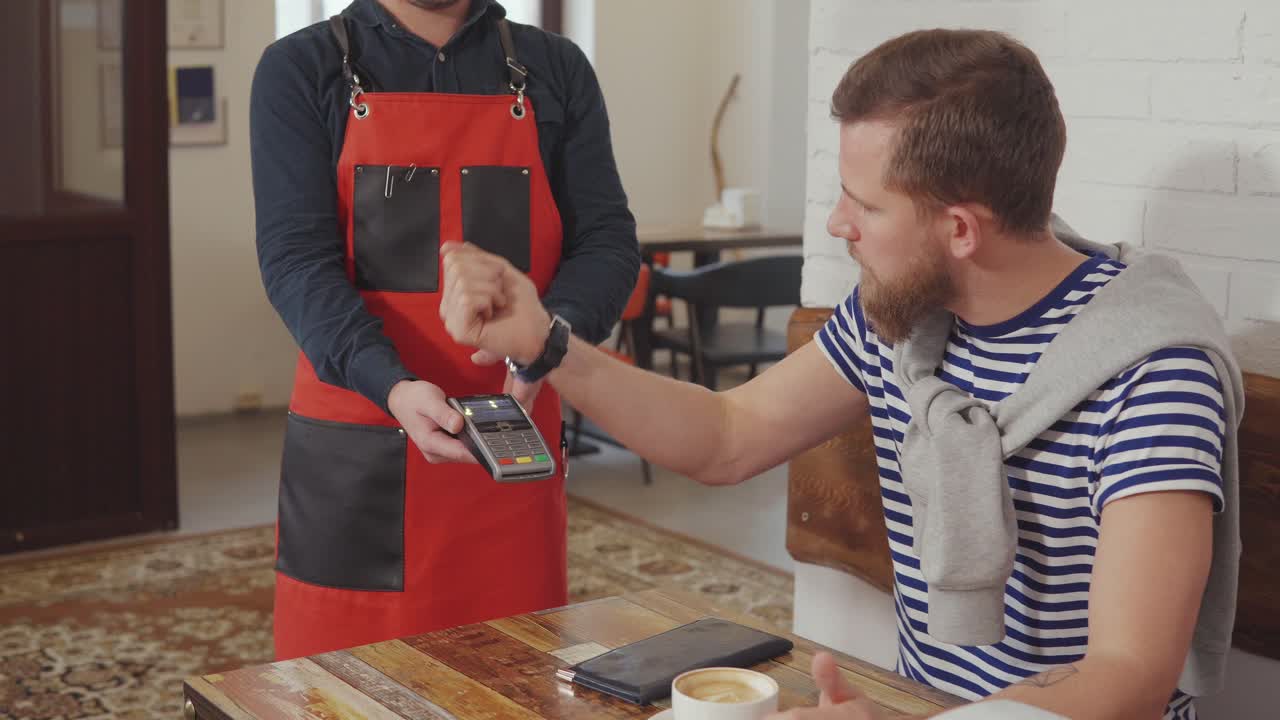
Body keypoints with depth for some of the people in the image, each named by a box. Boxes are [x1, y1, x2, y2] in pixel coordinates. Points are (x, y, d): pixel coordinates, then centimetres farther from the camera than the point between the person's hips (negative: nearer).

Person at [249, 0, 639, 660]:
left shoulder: (556, 71, 8)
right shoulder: (300, 70, 2)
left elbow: (607, 241, 5)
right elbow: (296, 258, -7)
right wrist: (392, 386, -24)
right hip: (353, 461, -1)